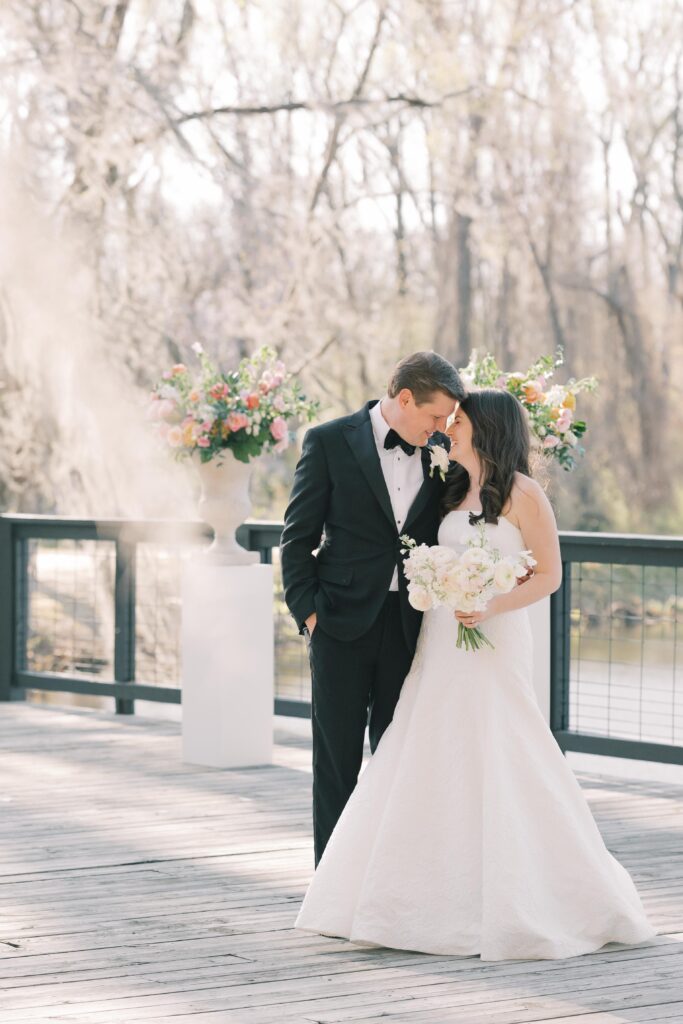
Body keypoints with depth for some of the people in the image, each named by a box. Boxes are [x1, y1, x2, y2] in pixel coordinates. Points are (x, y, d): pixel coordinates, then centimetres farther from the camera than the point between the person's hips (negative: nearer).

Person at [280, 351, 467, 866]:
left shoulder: (440, 451, 6)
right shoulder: (331, 442, -4)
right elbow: (298, 537, -1)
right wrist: (307, 611, -7)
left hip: (410, 626, 3)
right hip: (343, 625, -3)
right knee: (337, 759, 3)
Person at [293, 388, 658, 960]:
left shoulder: (522, 494, -7)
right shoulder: (456, 492, 15)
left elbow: (549, 575, -8)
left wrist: (492, 607, -20)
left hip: (494, 644, -8)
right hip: (441, 645, 8)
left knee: (498, 767, -7)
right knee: (433, 770, 5)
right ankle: (448, 898, 11)